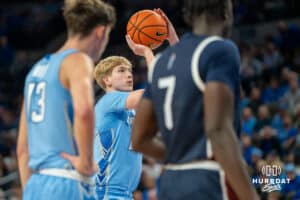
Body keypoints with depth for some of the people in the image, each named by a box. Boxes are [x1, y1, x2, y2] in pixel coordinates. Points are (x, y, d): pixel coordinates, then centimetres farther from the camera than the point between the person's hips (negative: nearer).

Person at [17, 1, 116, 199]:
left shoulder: (38, 68, 20)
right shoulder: (78, 60, -5)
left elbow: (22, 148, 23)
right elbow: (84, 110, -28)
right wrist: (86, 161, -16)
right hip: (67, 183, -8)